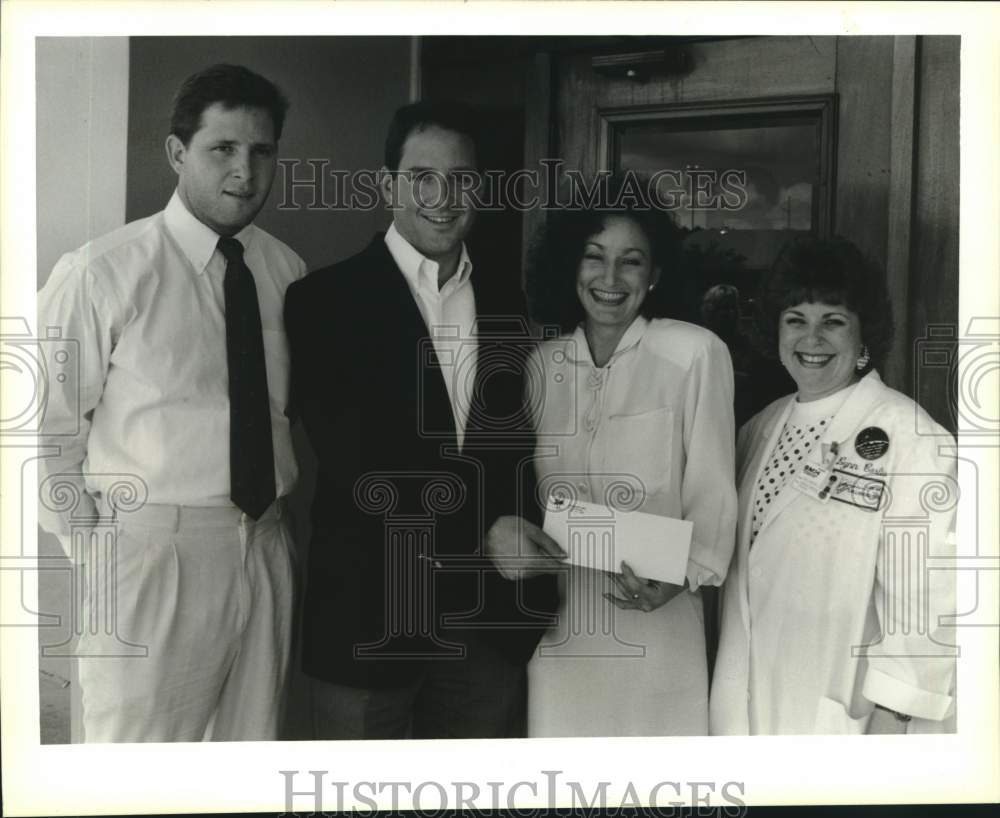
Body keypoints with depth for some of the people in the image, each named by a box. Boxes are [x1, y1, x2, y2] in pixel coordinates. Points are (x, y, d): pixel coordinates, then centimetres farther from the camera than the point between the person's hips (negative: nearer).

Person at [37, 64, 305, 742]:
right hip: (152, 554, -4)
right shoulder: (101, 273, -8)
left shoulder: (289, 271, 5)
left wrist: (280, 520, 7)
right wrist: (97, 558, -5)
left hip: (267, 551, 5)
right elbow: (46, 432, -4)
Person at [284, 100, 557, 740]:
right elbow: (356, 464, -14)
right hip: (370, 609, -4)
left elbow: (518, 435, 11)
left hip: (490, 611, 4)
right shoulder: (326, 299, -6)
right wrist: (486, 528, -17)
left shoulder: (508, 297, 8)